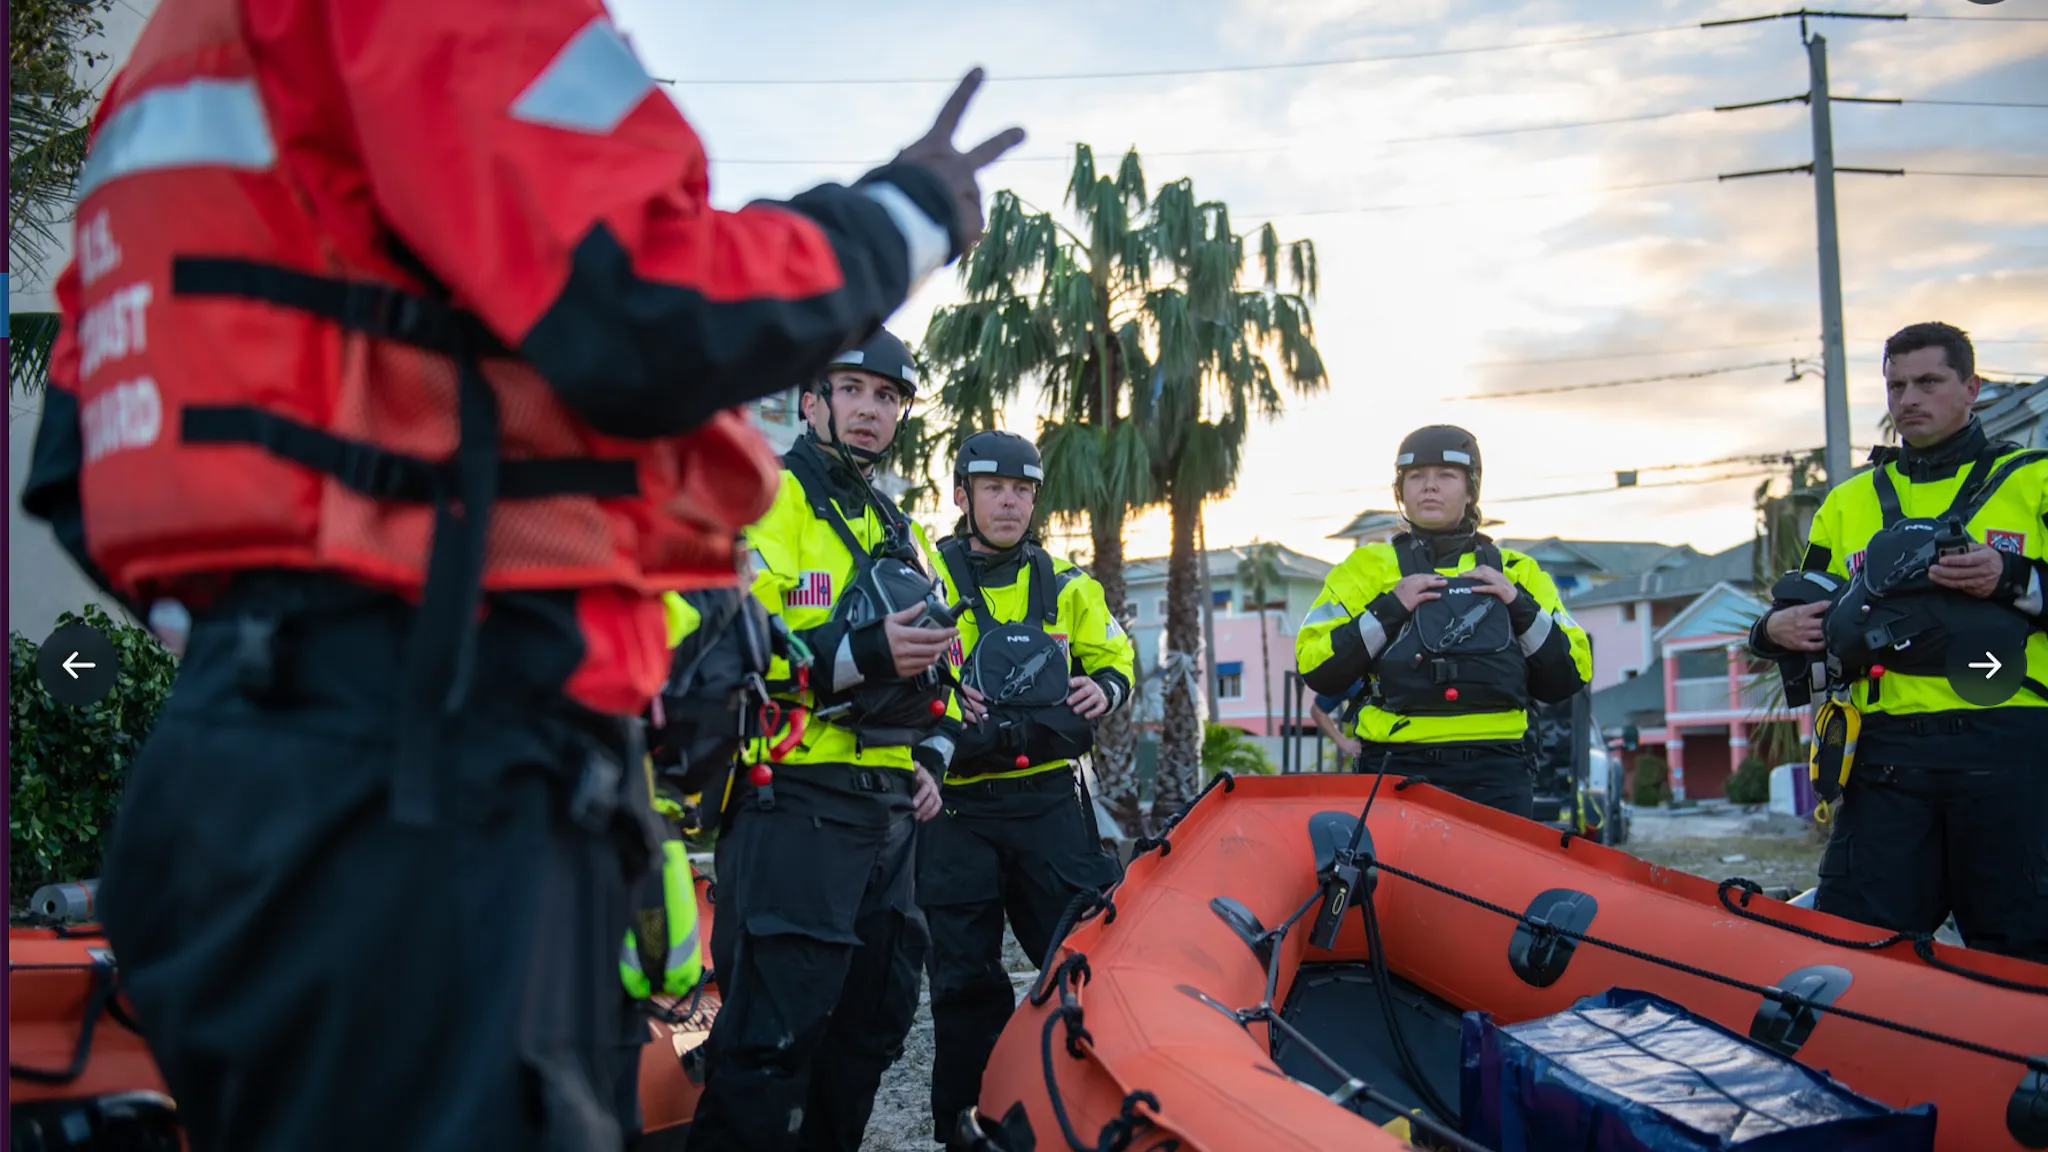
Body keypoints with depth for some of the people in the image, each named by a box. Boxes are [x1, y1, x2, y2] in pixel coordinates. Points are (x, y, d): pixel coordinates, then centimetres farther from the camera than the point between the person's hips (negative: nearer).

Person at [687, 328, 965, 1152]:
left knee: (874, 1013, 13)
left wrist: (932, 754, 16)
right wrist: (860, 654, -23)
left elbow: (943, 659, 32)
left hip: (889, 806, 9)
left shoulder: (902, 533, 23)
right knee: (775, 1026, -13)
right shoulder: (767, 501, -3)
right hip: (793, 800, -9)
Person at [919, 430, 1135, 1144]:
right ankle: (967, 1124, 13)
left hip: (1050, 799, 2)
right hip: (955, 805, -2)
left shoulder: (1066, 586, 13)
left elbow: (1114, 654, 23)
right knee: (965, 975, 2)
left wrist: (1105, 689, 1)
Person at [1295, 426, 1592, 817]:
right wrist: (1388, 610, -8)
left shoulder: (1516, 572, 17)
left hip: (1496, 774, 2)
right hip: (1396, 769, -1)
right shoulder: (1368, 568, 11)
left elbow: (1569, 677, 11)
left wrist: (1521, 608, -1)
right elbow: (1315, 668, 0)